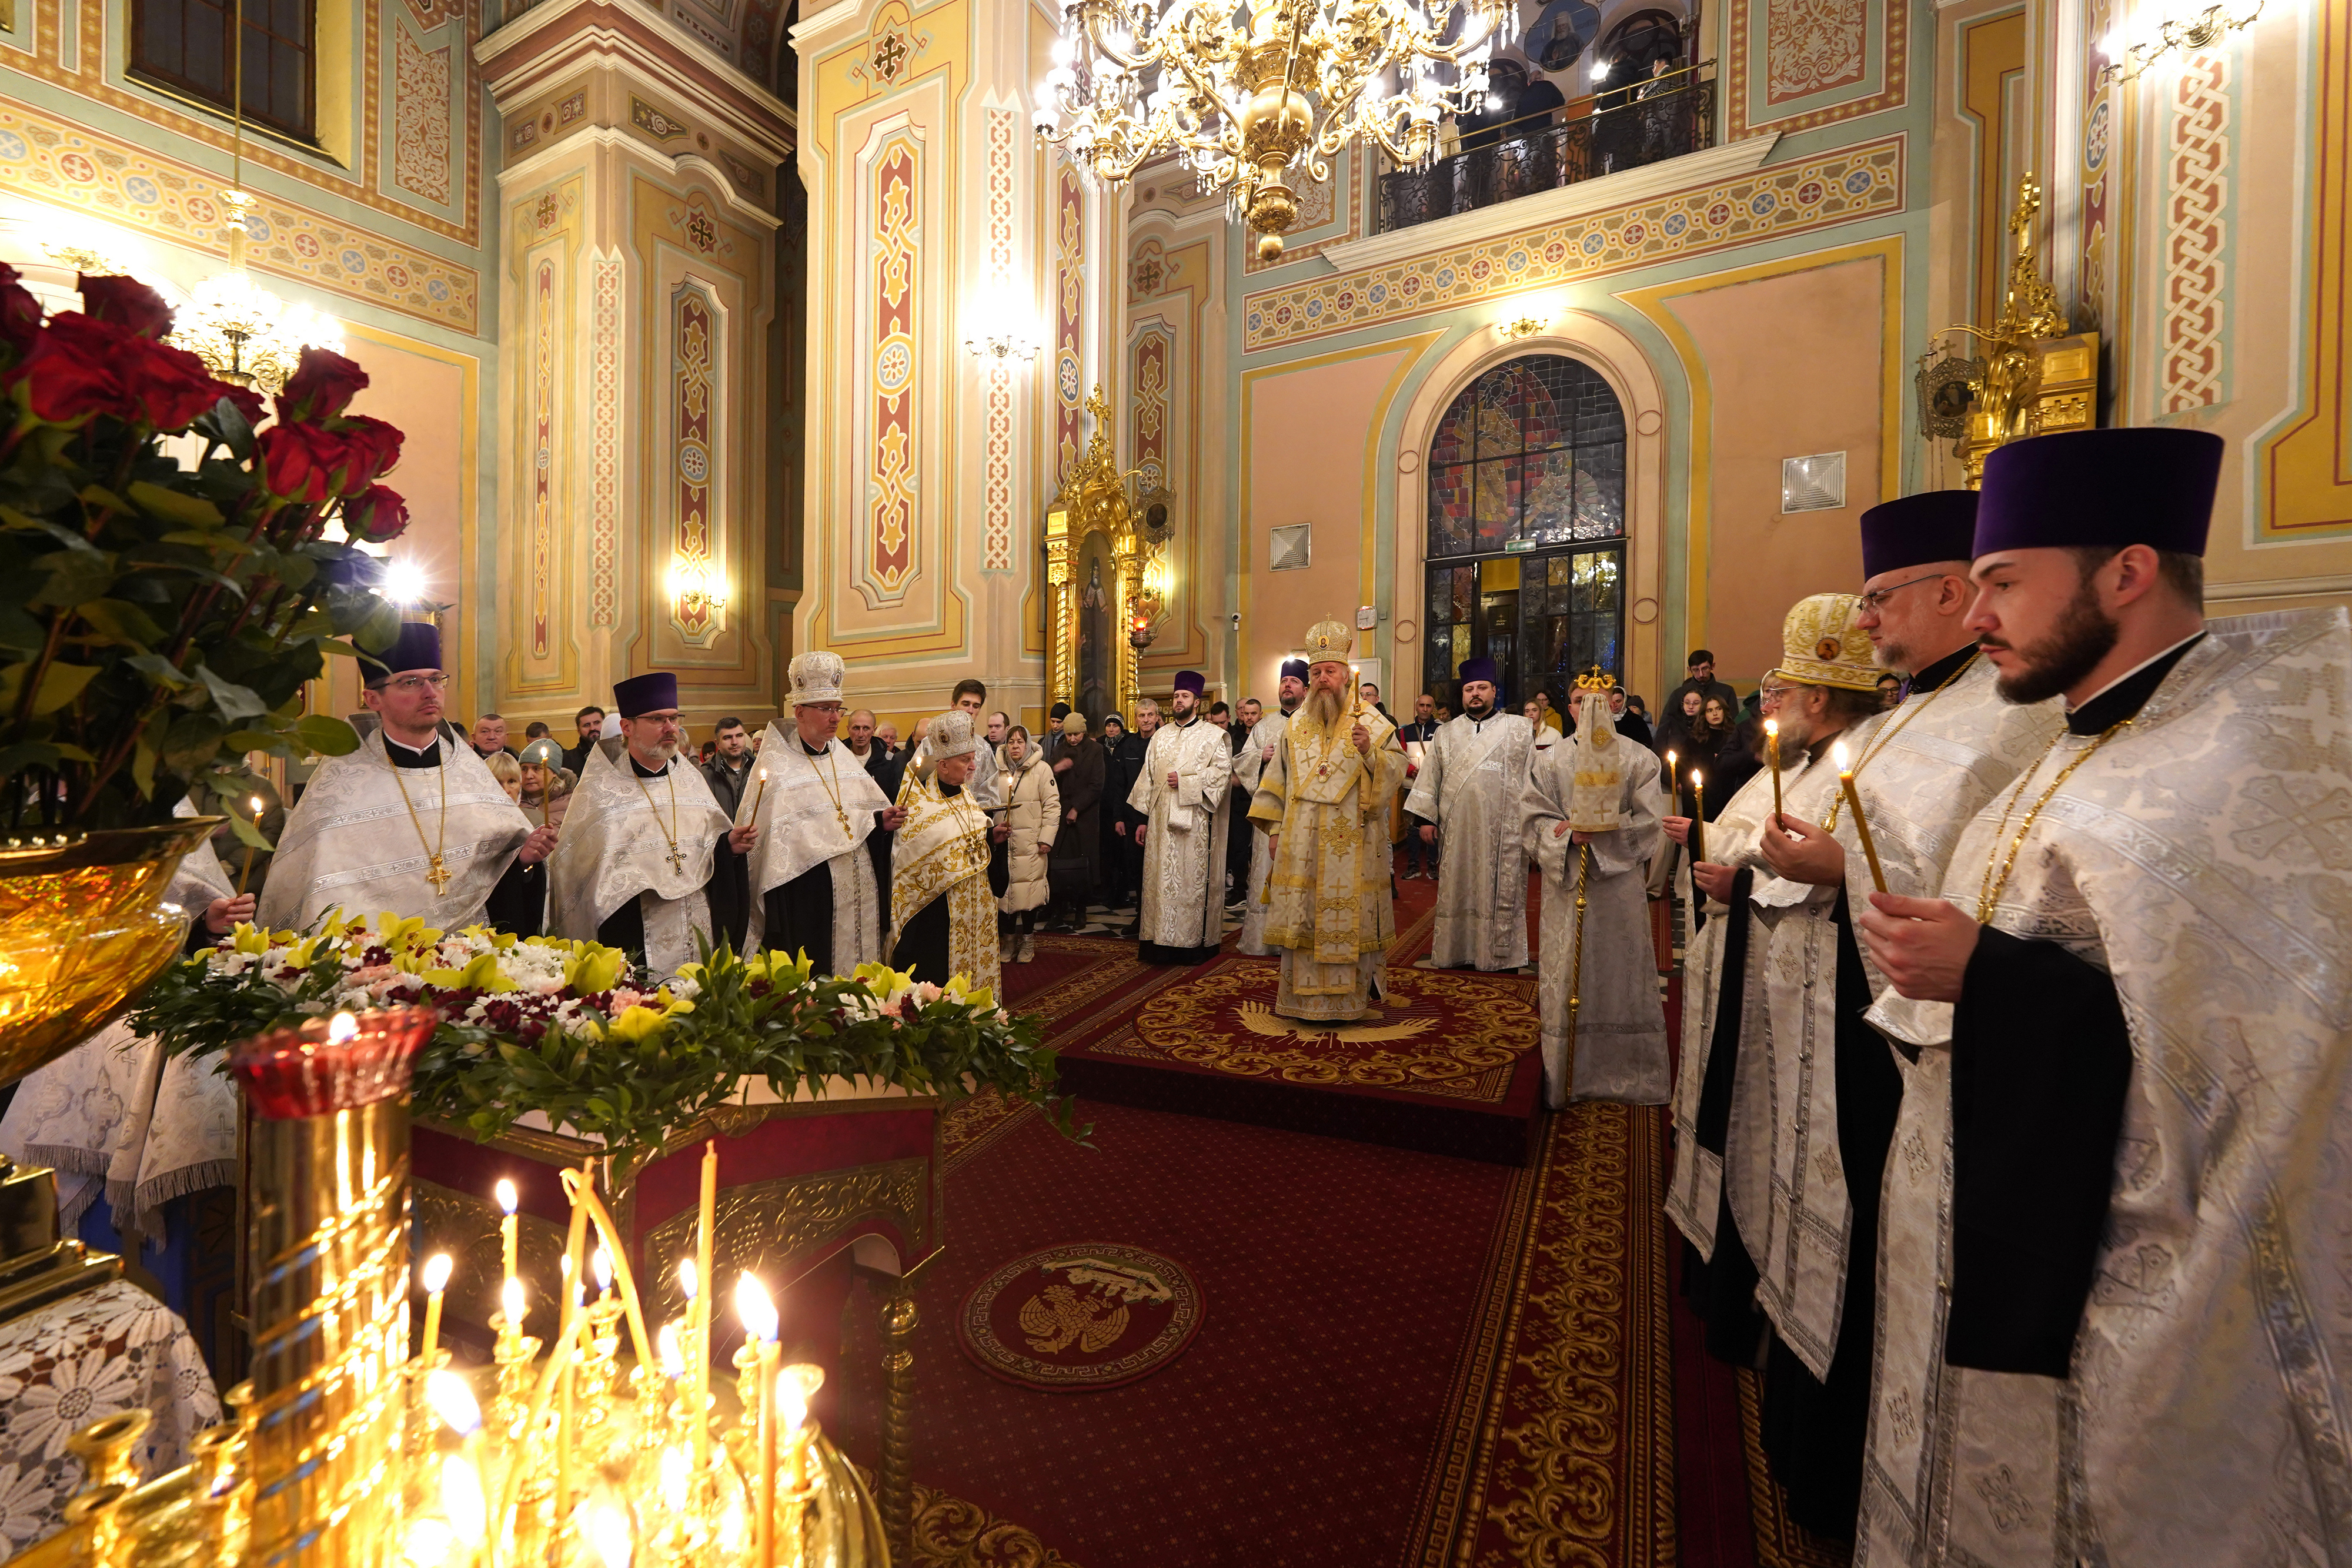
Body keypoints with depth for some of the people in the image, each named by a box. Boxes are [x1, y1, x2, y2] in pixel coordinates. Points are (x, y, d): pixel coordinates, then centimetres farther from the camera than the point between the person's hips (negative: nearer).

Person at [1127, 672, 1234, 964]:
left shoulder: (1213, 735, 3)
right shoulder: (1160, 736, 16)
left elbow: (1223, 772, -8)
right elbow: (1148, 778, 14)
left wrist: (1185, 781, -15)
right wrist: (1142, 818, 9)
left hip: (1195, 821, -4)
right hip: (1160, 820, 4)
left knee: (1193, 880, -2)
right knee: (1161, 880, 3)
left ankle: (1196, 941, 6)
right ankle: (1161, 941, 9)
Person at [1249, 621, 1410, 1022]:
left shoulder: (1370, 722, 2)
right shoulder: (1296, 725, 12)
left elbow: (1397, 768, -4)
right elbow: (1278, 779, 14)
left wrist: (1369, 752, -23)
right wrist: (1275, 829, 9)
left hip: (1351, 846, -3)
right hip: (1301, 844, 3)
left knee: (1349, 917, 0)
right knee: (1303, 918, 5)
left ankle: (1352, 995, 13)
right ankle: (1304, 998, 16)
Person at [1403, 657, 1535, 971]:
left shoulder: (1520, 729, 7)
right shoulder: (1446, 735, 13)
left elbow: (1533, 777, 2)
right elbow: (1429, 779, 10)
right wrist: (1424, 818, 1)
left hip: (1504, 835, -2)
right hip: (1457, 833, 2)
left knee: (1502, 896, 3)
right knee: (1457, 894, 6)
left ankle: (1503, 958, 14)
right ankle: (1459, 955, 17)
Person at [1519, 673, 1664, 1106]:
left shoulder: (1638, 758, 3)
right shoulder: (1550, 760, 6)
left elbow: (1647, 822, -4)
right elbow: (1530, 817, 0)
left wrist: (1595, 830, -15)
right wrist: (1569, 834, -16)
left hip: (1621, 882, -1)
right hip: (1566, 883, 1)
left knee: (1620, 971, 6)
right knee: (1565, 976, 3)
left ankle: (1626, 1073, 20)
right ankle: (1566, 1073, 14)